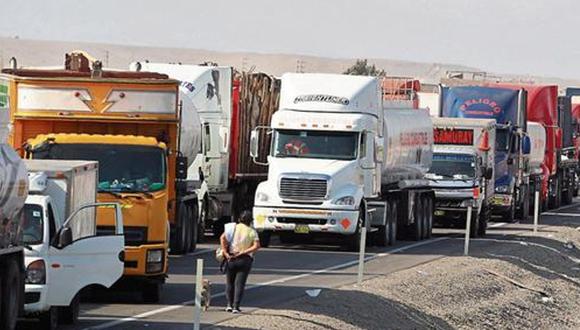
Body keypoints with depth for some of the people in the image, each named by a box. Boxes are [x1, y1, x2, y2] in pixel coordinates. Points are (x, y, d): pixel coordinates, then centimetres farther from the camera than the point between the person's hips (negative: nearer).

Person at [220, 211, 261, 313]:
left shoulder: (233, 227, 2)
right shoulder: (252, 232, 0)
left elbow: (222, 238, -12)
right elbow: (256, 246, -12)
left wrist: (225, 253, -12)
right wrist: (242, 252, -12)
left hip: (231, 258, 1)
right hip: (245, 259, -1)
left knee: (229, 282, 16)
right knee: (239, 284, 1)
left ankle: (229, 305, 11)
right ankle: (236, 307, -6)